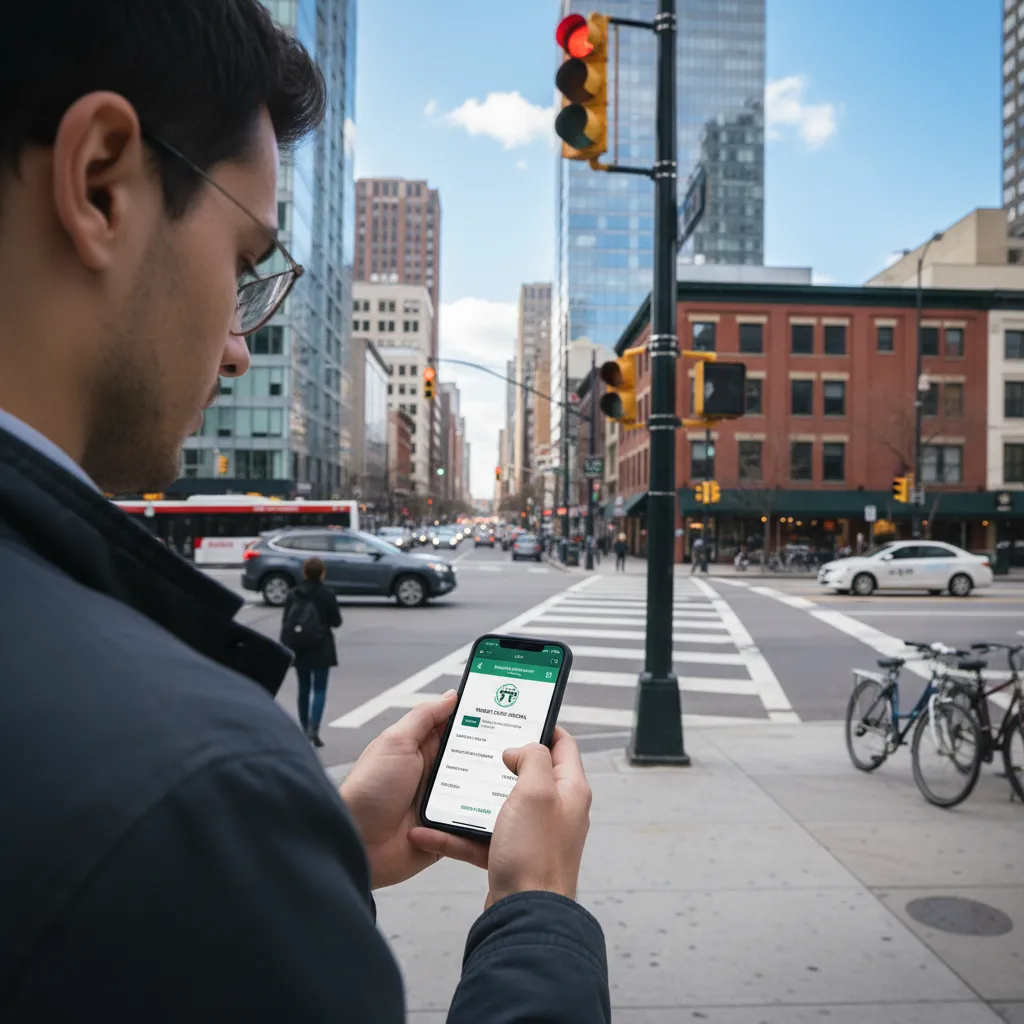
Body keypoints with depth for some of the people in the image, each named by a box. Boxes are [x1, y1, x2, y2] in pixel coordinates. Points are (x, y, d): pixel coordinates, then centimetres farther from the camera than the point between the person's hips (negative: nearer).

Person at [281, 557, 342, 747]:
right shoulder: (326, 595, -9)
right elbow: (336, 621, -4)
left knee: (303, 688, 15)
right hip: (321, 648, -3)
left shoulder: (293, 594, 1)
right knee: (319, 689, 1)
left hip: (298, 648, 3)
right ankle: (314, 728, -14)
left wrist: (285, 646, 8)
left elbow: (285, 621, 2)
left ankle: (305, 728, 22)